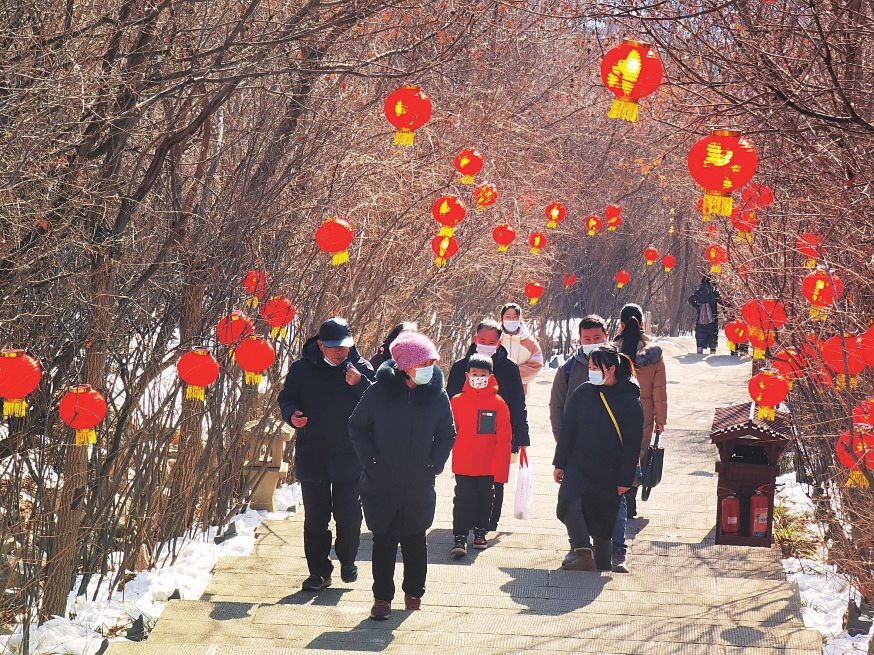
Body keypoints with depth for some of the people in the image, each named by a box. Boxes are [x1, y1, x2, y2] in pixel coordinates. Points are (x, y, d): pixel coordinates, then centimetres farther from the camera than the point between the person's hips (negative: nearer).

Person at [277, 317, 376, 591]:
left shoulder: (360, 367, -2)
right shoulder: (302, 368, -1)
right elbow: (286, 398, 9)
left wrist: (359, 383, -21)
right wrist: (291, 414, -13)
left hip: (349, 456, -1)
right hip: (312, 455, 1)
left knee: (349, 514, 0)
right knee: (315, 518, 6)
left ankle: (347, 561, 25)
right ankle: (319, 571, 17)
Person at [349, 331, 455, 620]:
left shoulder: (437, 395, -3)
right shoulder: (380, 391, -8)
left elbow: (447, 434, 9)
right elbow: (357, 426, 2)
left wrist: (435, 463, -2)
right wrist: (369, 460, -5)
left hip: (420, 486, 2)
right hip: (382, 484, -2)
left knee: (415, 540, 13)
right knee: (384, 541, 2)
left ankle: (414, 592, 29)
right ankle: (382, 596, 11)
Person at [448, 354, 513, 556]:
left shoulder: (498, 403, -2)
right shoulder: (457, 401, 0)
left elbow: (504, 439, -1)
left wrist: (500, 468, -5)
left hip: (488, 466, 1)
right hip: (463, 464, -1)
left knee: (485, 500, 11)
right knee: (463, 499, -7)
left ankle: (480, 533, 28)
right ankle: (460, 538, -5)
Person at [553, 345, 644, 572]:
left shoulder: (630, 401, -5)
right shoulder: (583, 393, 3)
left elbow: (633, 444, -4)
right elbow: (567, 430, 9)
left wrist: (625, 479, -7)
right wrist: (560, 464, 6)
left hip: (608, 476, -2)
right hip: (577, 466, 2)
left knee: (602, 523, 6)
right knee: (568, 504, -22)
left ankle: (602, 566, 20)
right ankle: (584, 556, -23)